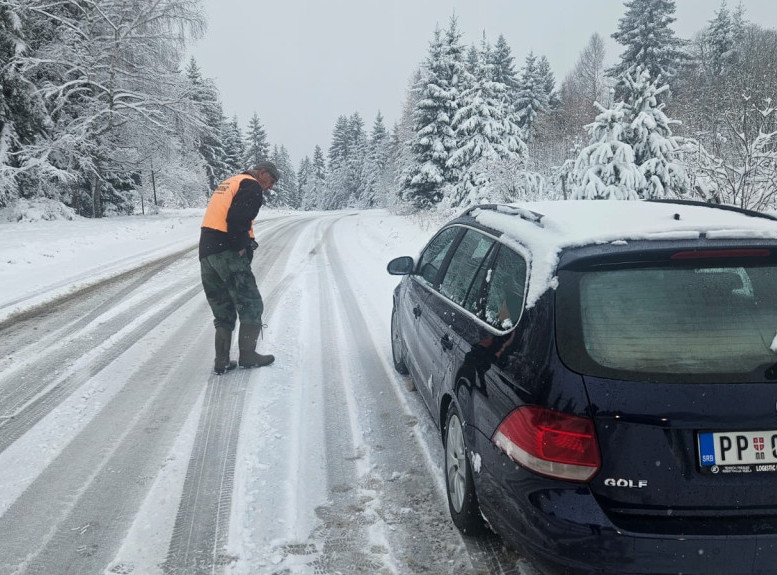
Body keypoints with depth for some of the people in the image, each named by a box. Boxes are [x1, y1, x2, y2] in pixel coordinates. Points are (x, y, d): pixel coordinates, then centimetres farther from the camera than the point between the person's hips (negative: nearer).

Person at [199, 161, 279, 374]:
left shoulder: (228, 183, 26)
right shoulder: (251, 186, -3)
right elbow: (238, 218, -20)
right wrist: (241, 246, -9)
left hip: (206, 252, 9)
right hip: (228, 253, -9)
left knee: (223, 310, 14)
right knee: (251, 304, 3)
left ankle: (222, 361, 13)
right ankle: (247, 355, 7)